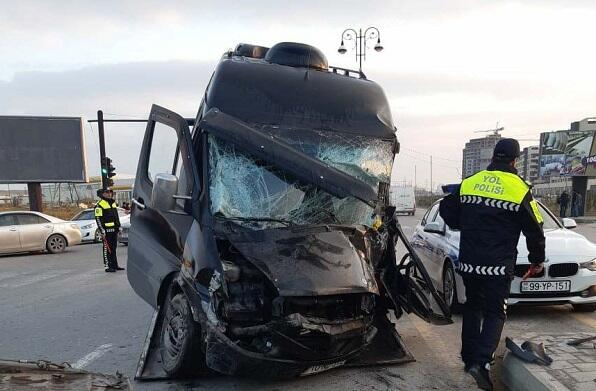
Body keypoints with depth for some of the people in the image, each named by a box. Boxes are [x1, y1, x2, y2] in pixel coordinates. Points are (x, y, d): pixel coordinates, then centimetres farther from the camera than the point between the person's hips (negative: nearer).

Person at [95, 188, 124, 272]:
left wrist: (118, 227, 20)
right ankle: (107, 266, -2)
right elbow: (98, 219, -13)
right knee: (107, 249, -6)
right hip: (107, 230, -8)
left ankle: (114, 265, 20)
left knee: (114, 248, 13)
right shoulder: (99, 205, -8)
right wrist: (102, 231, -18)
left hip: (114, 230, 8)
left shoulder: (113, 203, 18)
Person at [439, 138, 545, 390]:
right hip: (498, 266, -3)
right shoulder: (519, 190, -6)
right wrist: (537, 261, 14)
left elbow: (446, 210, 12)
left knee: (472, 307, 18)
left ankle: (469, 358, 24)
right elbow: (534, 230, 0)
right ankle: (482, 362, -9)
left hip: (468, 262, 4)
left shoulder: (468, 183, 4)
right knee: (495, 312, 5)